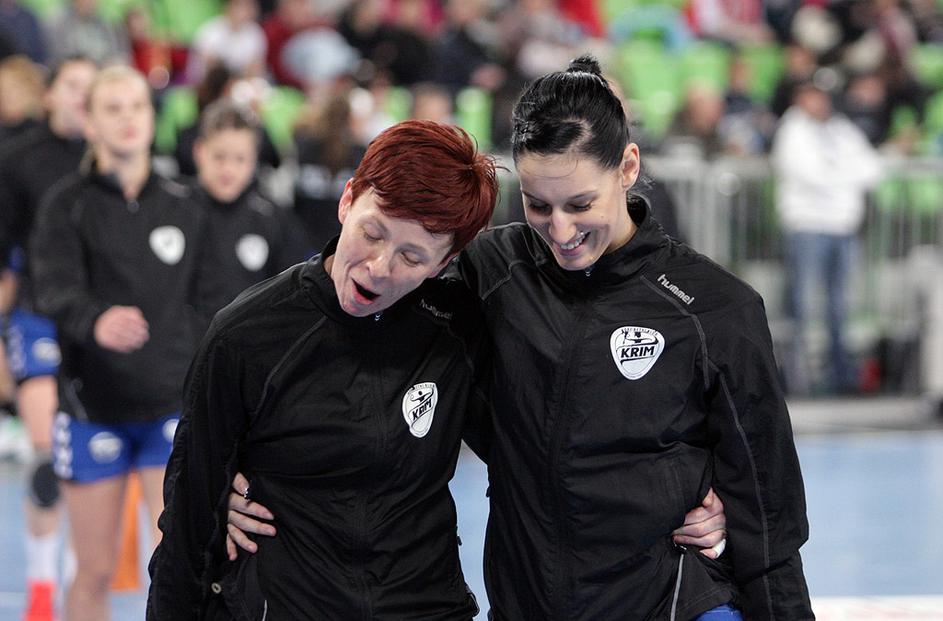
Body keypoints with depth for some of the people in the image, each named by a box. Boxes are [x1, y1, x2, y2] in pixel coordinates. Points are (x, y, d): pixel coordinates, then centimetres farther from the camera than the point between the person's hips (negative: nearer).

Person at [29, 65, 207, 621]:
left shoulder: (183, 208, 5)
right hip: (93, 406, -1)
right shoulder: (67, 205, -4)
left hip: (172, 405, 1)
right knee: (96, 570, 6)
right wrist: (96, 321, -41)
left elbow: (200, 301, 12)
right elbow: (56, 289, -20)